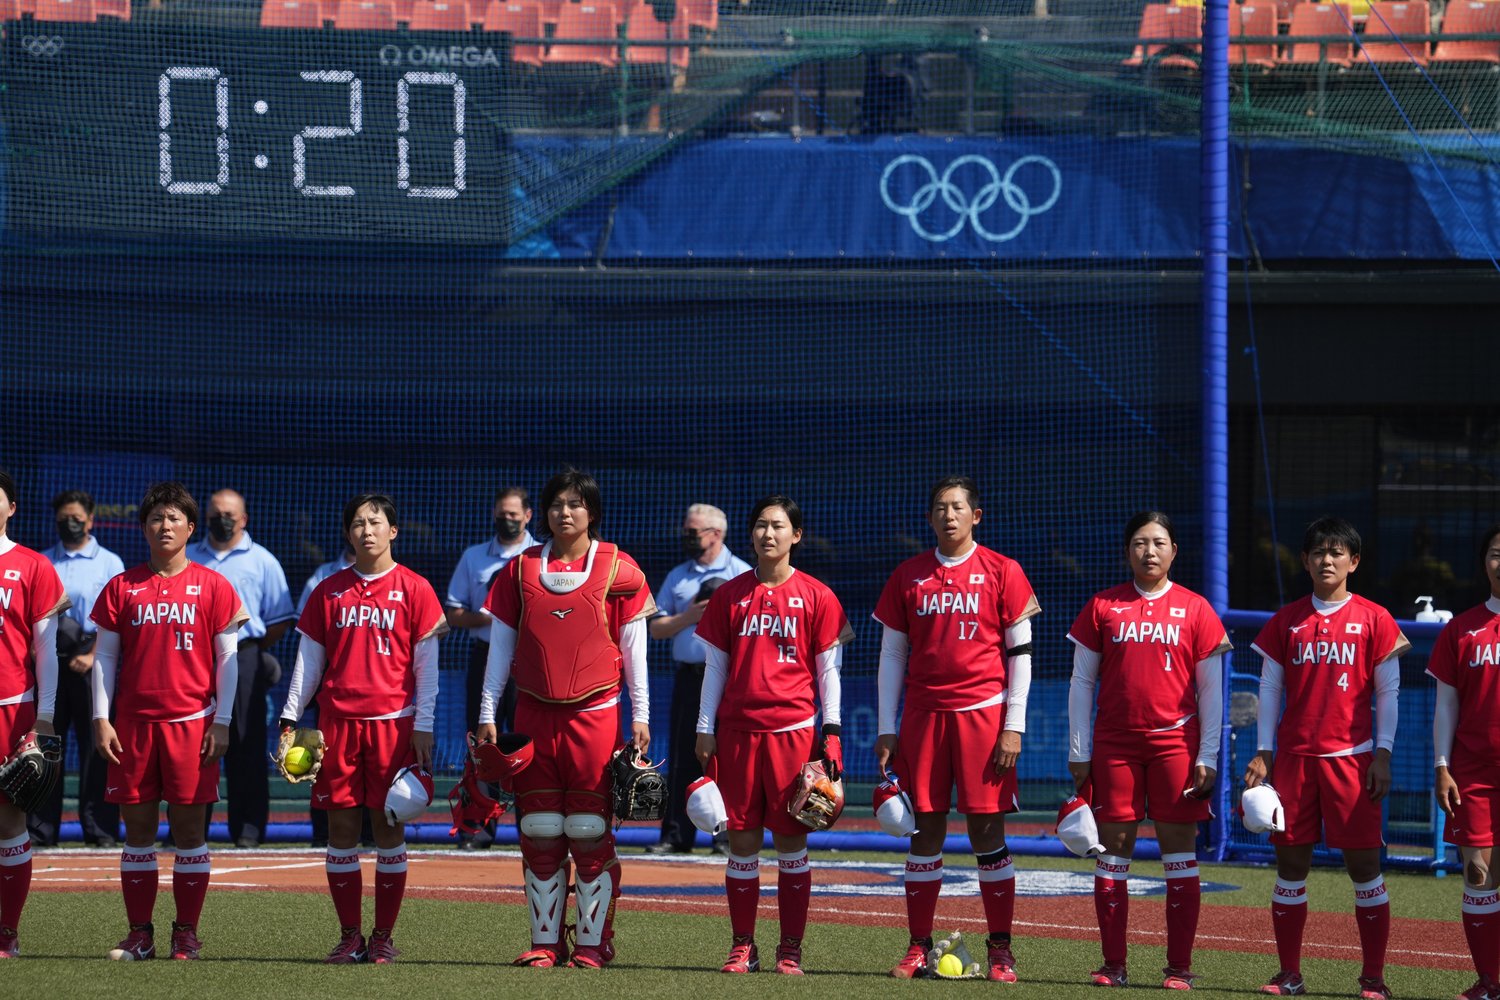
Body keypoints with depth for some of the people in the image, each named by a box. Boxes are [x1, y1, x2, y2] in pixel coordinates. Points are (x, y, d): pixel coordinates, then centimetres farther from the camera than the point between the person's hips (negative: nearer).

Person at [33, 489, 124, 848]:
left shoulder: (109, 563, 6)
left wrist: (94, 656, -12)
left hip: (92, 659, -3)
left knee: (96, 743, -4)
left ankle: (100, 828, -3)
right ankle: (41, 829, 5)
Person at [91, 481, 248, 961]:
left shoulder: (212, 587, 4)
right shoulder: (122, 588, 8)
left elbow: (227, 659, 4)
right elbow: (104, 656, 9)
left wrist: (222, 723, -3)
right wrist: (101, 719, 0)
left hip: (192, 721, -2)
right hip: (132, 723, 2)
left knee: (189, 828, -1)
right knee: (138, 828, 3)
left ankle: (186, 932, 5)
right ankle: (140, 934, 7)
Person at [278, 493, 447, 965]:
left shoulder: (414, 589, 3)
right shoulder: (329, 591, 9)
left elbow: (426, 664, 2)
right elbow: (310, 659, 12)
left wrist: (423, 726, -5)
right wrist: (290, 717, 4)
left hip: (394, 722, -2)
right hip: (338, 721, 2)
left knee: (389, 827, 1)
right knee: (342, 826, 1)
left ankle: (383, 937, 7)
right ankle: (350, 937, 8)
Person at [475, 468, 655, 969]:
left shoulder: (617, 568, 3)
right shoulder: (521, 568, 9)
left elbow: (633, 646, 4)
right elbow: (500, 645, 11)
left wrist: (640, 716, 0)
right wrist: (487, 714, 6)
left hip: (594, 715, -3)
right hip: (534, 714, 3)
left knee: (590, 829, -3)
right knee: (539, 831, 3)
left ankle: (594, 942, 2)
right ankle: (544, 941, 9)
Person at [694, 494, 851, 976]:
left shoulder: (815, 596, 3)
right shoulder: (730, 596, 8)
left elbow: (827, 668, 4)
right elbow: (715, 666, 11)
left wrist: (831, 731, -2)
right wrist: (705, 729, 6)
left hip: (793, 730, -2)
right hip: (737, 730, 2)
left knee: (791, 841, 1)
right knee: (742, 840, 2)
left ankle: (791, 948, 6)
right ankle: (742, 946, 9)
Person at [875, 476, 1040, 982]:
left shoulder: (1002, 572, 1)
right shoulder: (909, 576, 9)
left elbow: (1020, 654, 1)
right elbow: (892, 654, 12)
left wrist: (1013, 727, -6)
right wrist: (886, 729, 6)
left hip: (984, 712, -2)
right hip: (924, 713, 3)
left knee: (987, 827, -2)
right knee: (926, 827, 3)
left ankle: (1000, 949, 4)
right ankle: (918, 947, 8)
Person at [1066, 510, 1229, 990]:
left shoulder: (1194, 609, 3)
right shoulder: (1102, 607, 5)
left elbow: (1210, 689, 4)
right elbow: (1081, 682, 8)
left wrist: (1208, 758, -2)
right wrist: (1079, 752, 2)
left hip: (1176, 742, -1)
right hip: (1114, 744, 1)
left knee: (1179, 851, -1)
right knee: (1113, 848, 1)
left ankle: (1179, 967, 3)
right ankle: (1113, 964, 7)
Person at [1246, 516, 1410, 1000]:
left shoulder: (1374, 619, 2)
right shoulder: (1288, 620, 8)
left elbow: (1388, 692, 3)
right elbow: (1270, 688, 10)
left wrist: (1383, 755, -4)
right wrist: (1263, 753, 3)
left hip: (1351, 756, -2)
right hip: (1294, 756, 2)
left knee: (1364, 863, -2)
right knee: (1291, 861, 3)